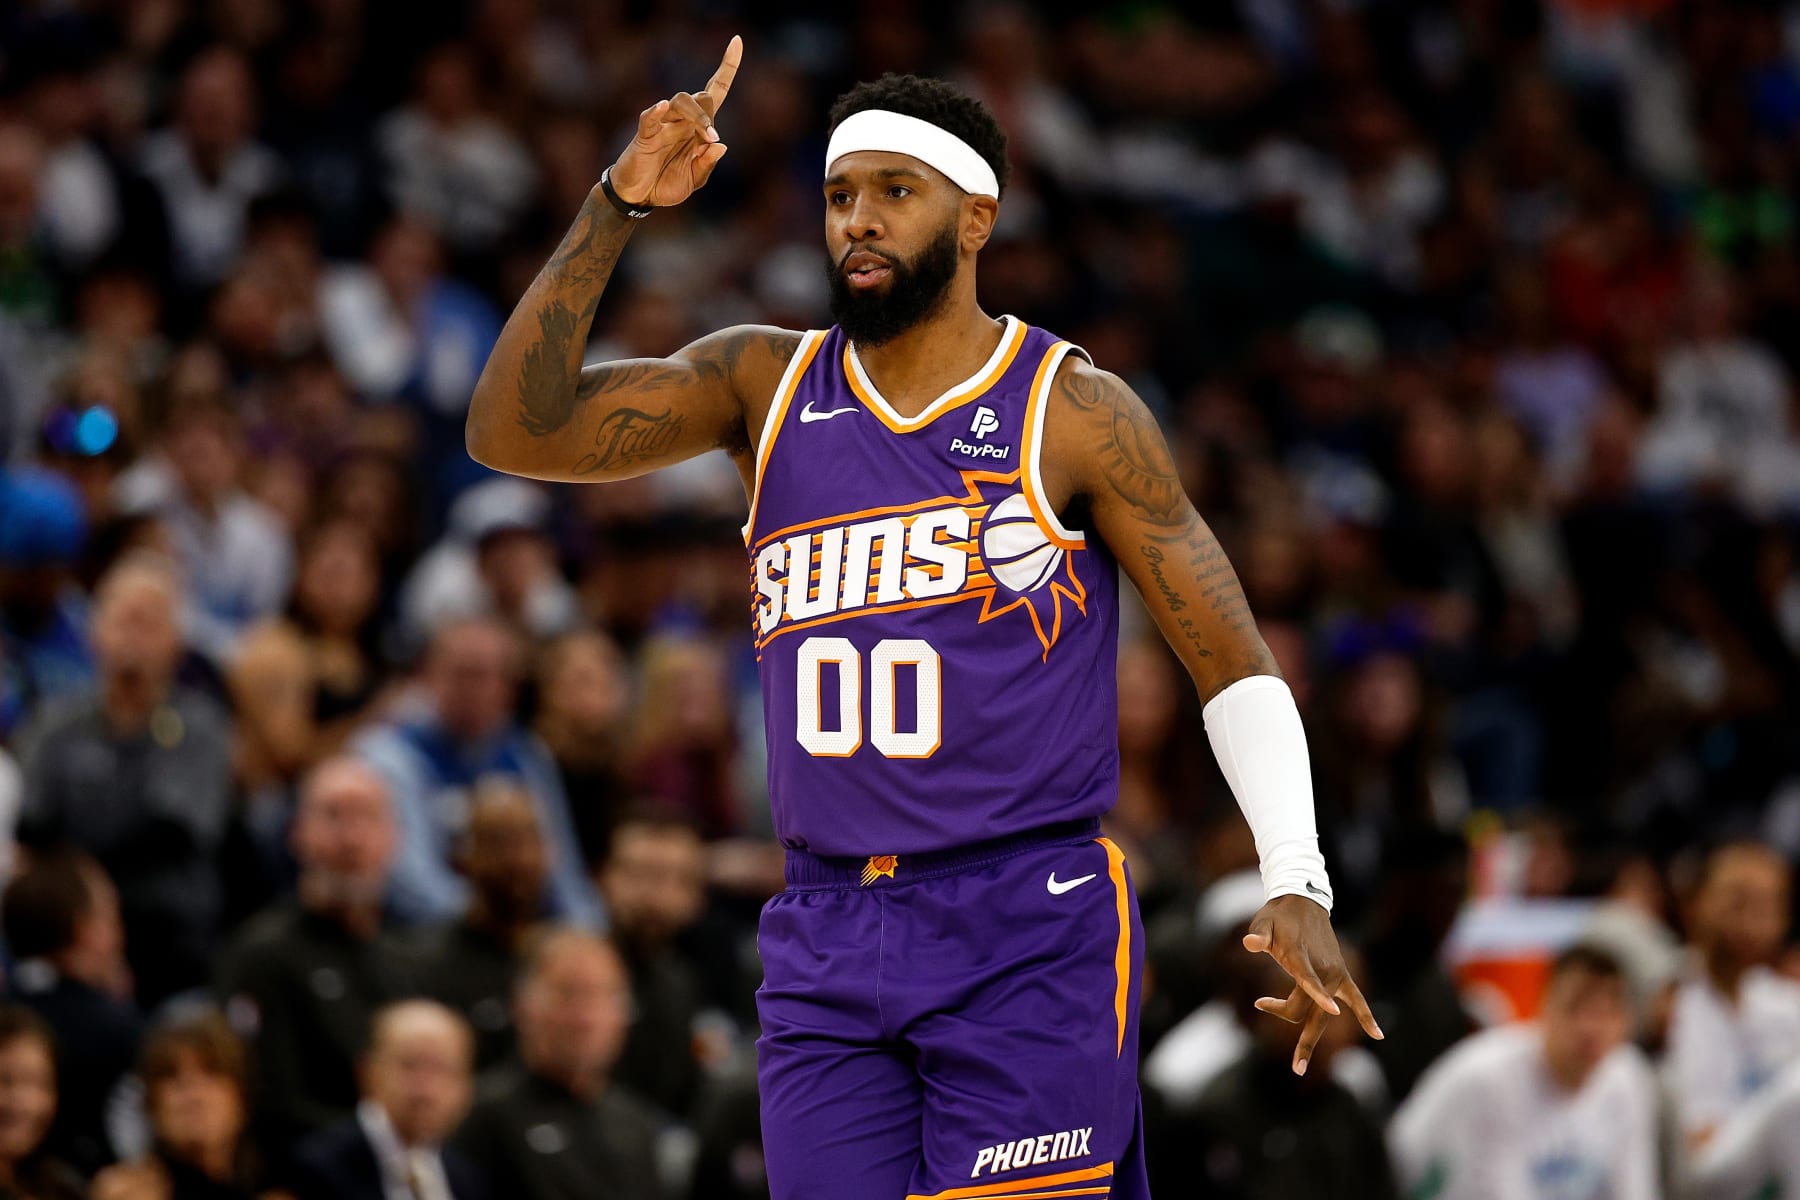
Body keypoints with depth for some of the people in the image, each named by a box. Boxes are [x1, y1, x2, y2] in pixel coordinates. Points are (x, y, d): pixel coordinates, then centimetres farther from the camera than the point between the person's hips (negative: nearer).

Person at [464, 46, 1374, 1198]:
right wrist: (618, 206, -10)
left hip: (1031, 938, -4)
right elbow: (515, 431, 0)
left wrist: (1297, 885, -14)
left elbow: (1234, 659, 0)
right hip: (826, 945, 4)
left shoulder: (1073, 411, -1)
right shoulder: (764, 382, 10)